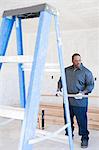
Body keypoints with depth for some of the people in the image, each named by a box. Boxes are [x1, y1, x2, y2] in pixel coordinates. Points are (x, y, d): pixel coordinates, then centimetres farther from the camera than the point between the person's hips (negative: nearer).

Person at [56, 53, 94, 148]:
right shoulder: (66, 70, 11)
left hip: (80, 102, -4)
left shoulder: (86, 72, -3)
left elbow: (90, 85, -4)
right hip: (67, 101, 5)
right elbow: (60, 81, 19)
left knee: (82, 121, -1)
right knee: (68, 119, 15)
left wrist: (83, 92, -19)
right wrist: (58, 89, 4)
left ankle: (84, 139, 15)